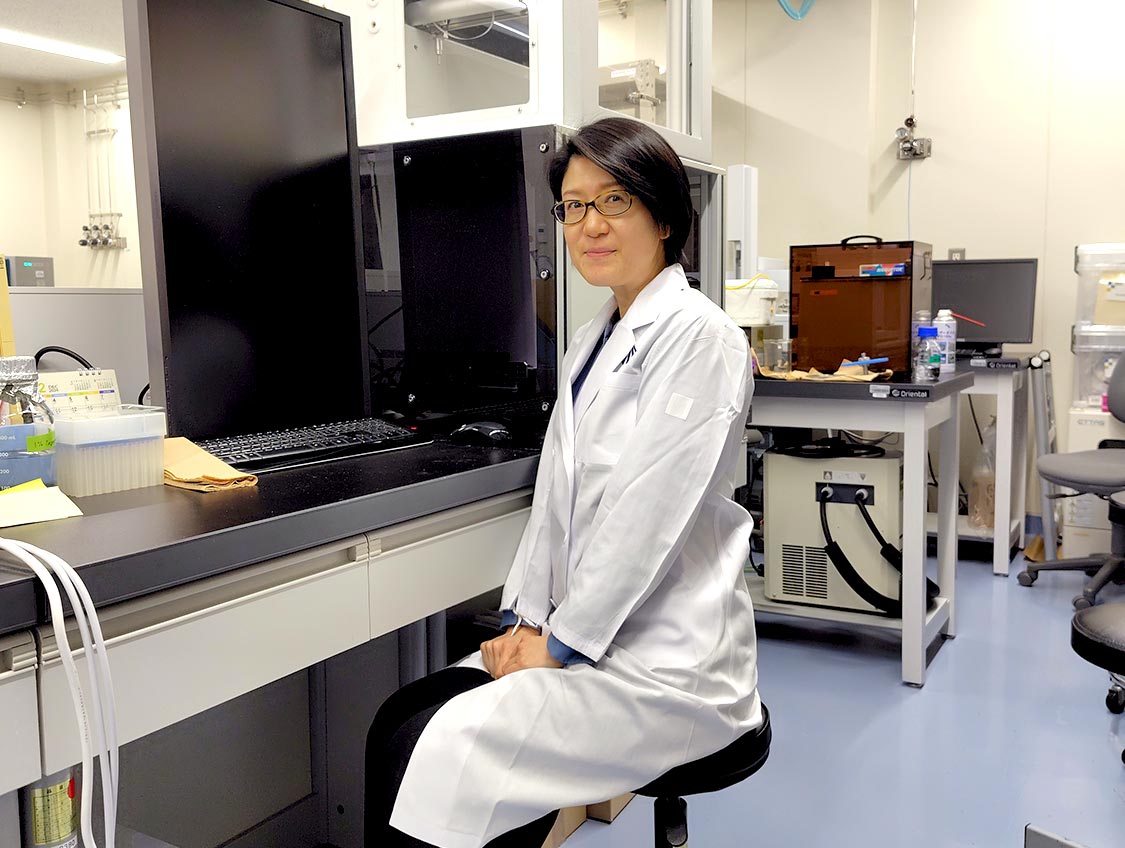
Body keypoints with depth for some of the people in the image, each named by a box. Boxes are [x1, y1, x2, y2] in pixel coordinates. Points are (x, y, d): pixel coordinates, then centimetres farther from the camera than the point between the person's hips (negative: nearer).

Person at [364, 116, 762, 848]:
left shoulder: (697, 336, -13)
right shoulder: (595, 339, 14)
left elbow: (646, 518, -18)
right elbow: (555, 494, 12)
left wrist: (559, 644, -11)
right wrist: (525, 619, 3)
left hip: (668, 669, -7)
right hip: (579, 638, 8)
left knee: (437, 758, -17)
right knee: (400, 720, -6)